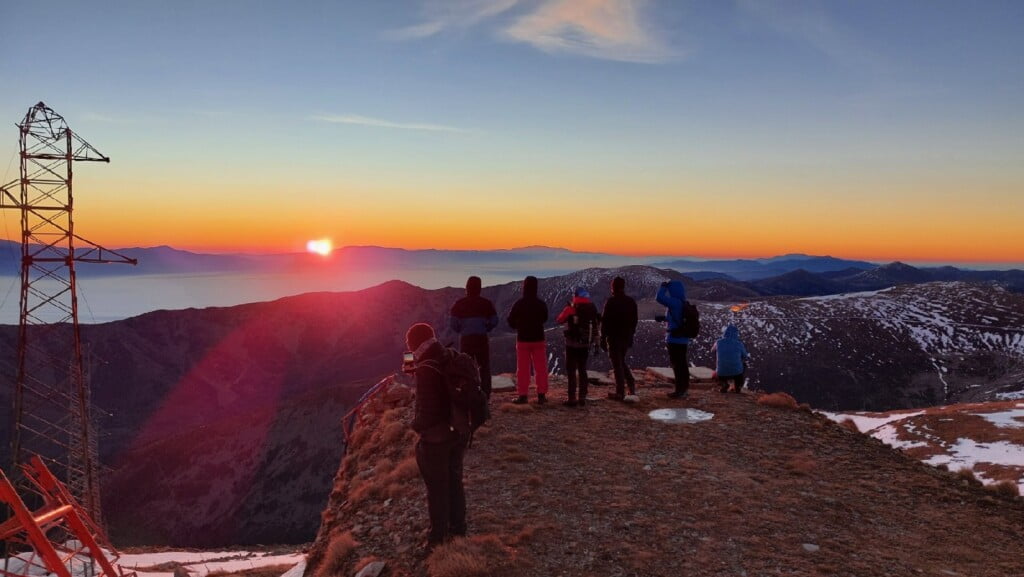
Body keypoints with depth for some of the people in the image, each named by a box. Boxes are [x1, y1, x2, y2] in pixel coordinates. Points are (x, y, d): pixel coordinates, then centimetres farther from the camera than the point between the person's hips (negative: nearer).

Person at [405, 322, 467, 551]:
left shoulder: (427, 370, -26)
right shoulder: (452, 360, -3)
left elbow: (427, 412, -26)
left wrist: (416, 424, -7)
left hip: (435, 438, -7)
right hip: (457, 433, 7)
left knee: (437, 489, 9)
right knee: (454, 482, 22)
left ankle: (438, 539, 23)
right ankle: (457, 530, 38)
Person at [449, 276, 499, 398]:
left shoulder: (459, 304, -1)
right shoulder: (486, 303, 0)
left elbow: (453, 323, -5)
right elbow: (494, 321, -1)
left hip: (465, 339, 0)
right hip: (482, 339, 0)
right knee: (484, 368, 9)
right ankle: (485, 396, 5)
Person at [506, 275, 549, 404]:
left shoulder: (518, 304, -10)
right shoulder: (541, 304, -5)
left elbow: (511, 321, -3)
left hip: (522, 340, -1)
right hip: (538, 339, 1)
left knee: (522, 369, 5)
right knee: (540, 368, 6)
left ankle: (522, 396, 4)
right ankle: (541, 395, 4)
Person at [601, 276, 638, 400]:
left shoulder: (611, 302, -14)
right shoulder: (631, 301, 6)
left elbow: (605, 321, -14)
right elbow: (634, 320, 12)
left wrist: (603, 338, -7)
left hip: (614, 337, -6)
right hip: (626, 337, 6)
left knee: (617, 364, 0)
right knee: (622, 362, 21)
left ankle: (620, 392, 1)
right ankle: (631, 385, 10)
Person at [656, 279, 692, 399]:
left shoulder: (675, 302, -17)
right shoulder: (683, 304, 10)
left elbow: (659, 298, -23)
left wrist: (663, 286, -9)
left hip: (675, 339, -9)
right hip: (682, 338, 9)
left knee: (677, 365, -4)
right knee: (682, 364, 14)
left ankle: (680, 390, -1)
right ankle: (684, 389, 21)